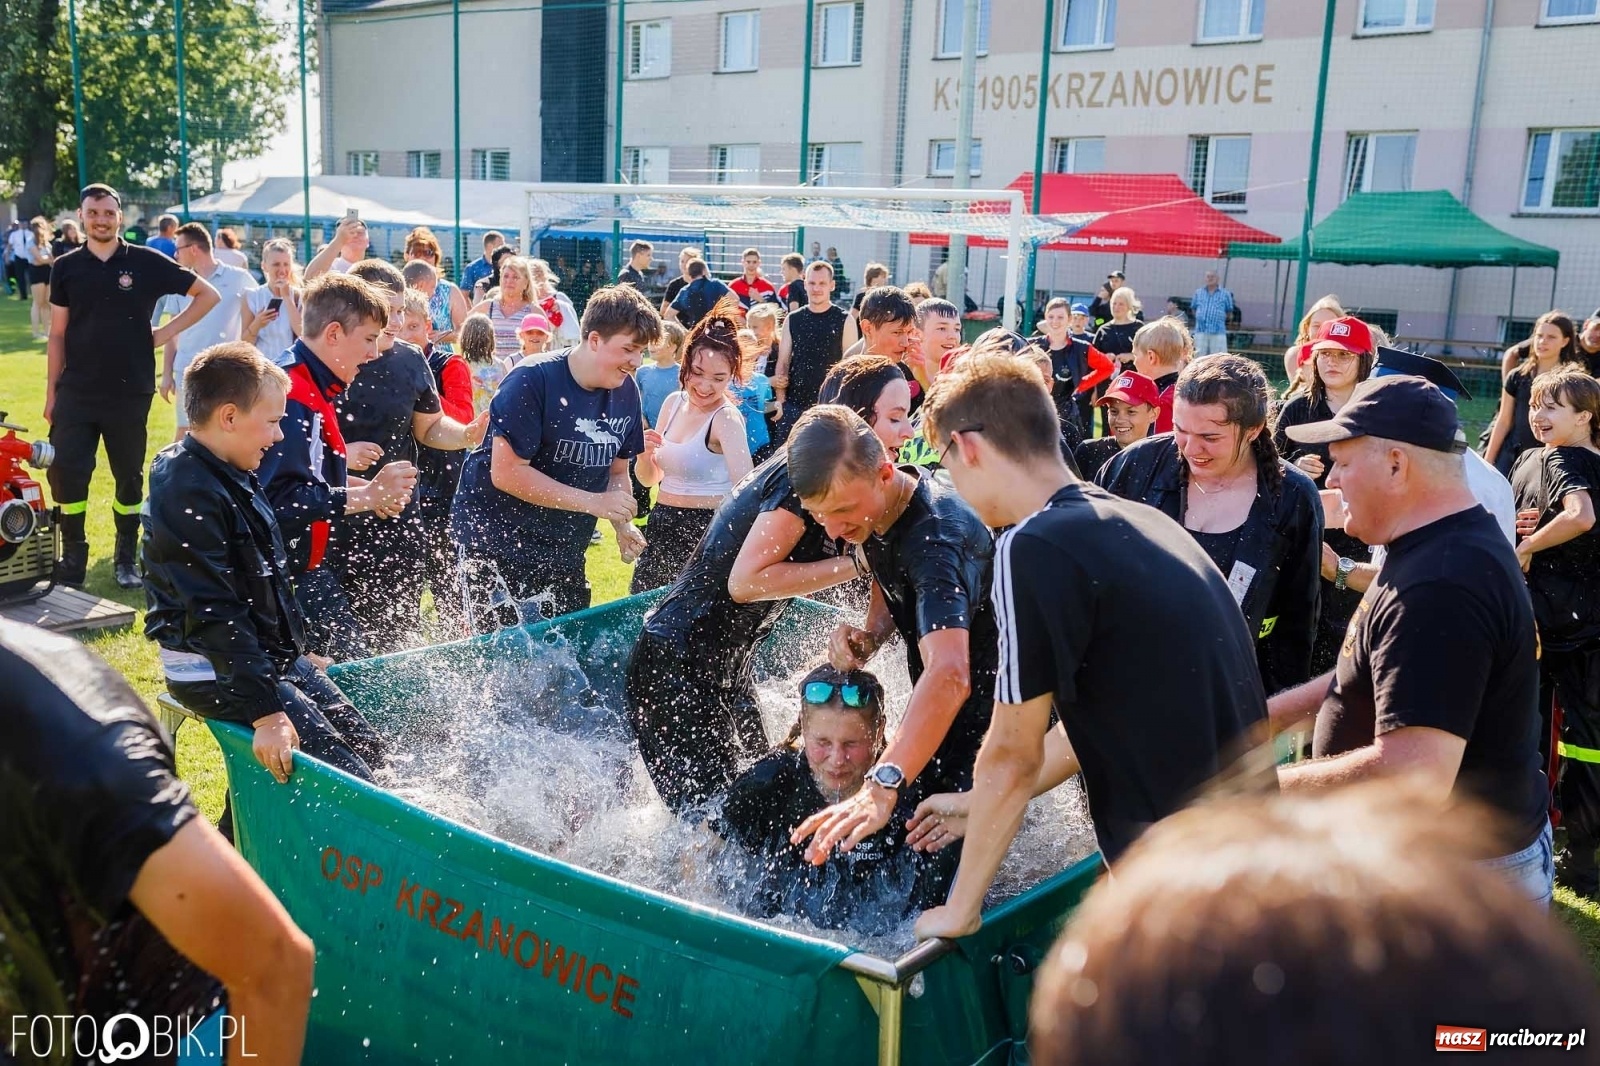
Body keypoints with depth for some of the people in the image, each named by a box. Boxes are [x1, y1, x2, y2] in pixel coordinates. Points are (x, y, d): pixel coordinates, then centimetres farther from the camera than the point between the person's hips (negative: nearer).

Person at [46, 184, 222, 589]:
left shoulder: (147, 262, -2)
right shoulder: (66, 267, 4)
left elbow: (208, 295, 4)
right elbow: (57, 334, 7)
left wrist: (167, 331, -2)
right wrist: (51, 392, 5)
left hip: (130, 393, -1)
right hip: (76, 393, 1)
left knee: (129, 477, 8)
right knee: (64, 473, -4)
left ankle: (126, 557, 23)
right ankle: (73, 557, 12)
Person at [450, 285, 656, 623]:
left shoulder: (626, 393, 2)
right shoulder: (532, 381, -18)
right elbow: (506, 472, -23)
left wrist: (623, 525, -7)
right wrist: (593, 502, -24)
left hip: (565, 551, 6)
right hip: (495, 542, -6)